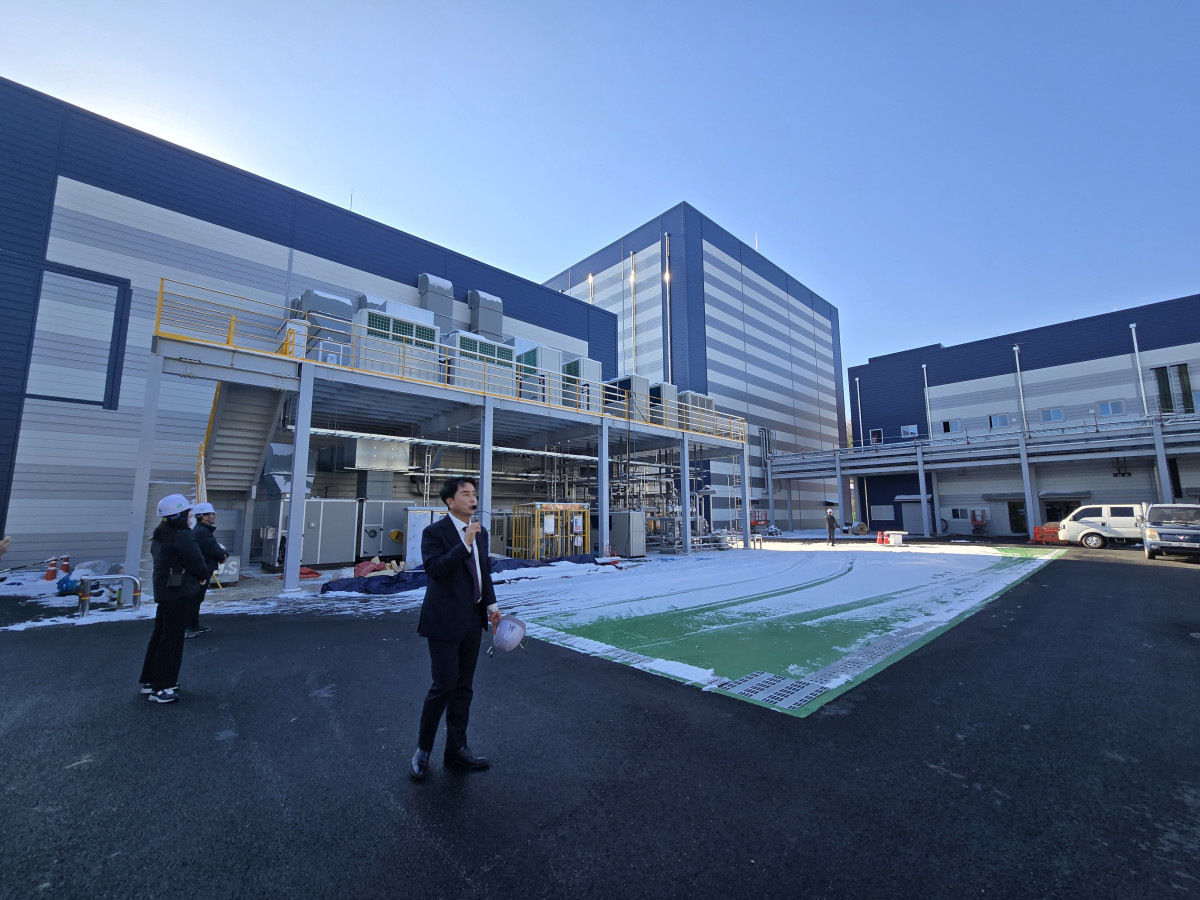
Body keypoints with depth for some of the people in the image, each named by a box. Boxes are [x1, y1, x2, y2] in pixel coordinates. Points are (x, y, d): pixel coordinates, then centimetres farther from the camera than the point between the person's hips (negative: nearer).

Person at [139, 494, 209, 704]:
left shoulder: (159, 536, 10)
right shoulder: (181, 535, -20)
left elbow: (167, 561, 13)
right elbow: (196, 562, -19)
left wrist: (199, 574, 4)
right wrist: (205, 574, 2)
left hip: (163, 591, 10)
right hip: (178, 593, -10)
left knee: (160, 636, 18)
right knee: (171, 639, -2)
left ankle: (150, 680, 29)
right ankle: (160, 689, 5)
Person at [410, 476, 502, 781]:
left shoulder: (480, 533, 9)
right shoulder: (434, 532, -11)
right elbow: (435, 569, -25)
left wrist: (491, 604, 7)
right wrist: (465, 544, -29)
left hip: (473, 619, 7)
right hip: (445, 620, -6)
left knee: (464, 687, 15)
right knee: (444, 686, -1)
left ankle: (457, 750, 30)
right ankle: (423, 750, 24)